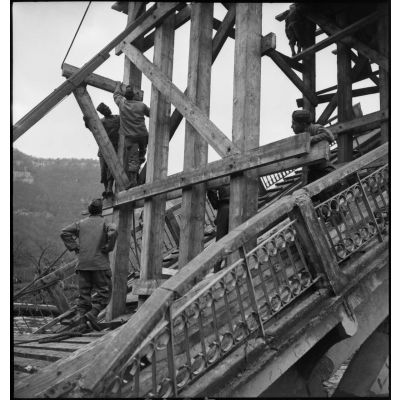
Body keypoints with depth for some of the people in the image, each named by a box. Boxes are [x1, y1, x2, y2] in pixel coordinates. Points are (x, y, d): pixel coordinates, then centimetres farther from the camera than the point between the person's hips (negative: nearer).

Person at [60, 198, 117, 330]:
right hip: (100, 264, -4)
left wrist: (74, 247, 6)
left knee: (84, 292, 10)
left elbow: (64, 232, 4)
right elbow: (113, 232, -20)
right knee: (104, 291, 4)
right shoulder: (105, 223, 1)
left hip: (82, 264, 4)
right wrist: (108, 248, -9)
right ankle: (92, 313, -12)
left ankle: (81, 316, 2)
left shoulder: (81, 223, 12)